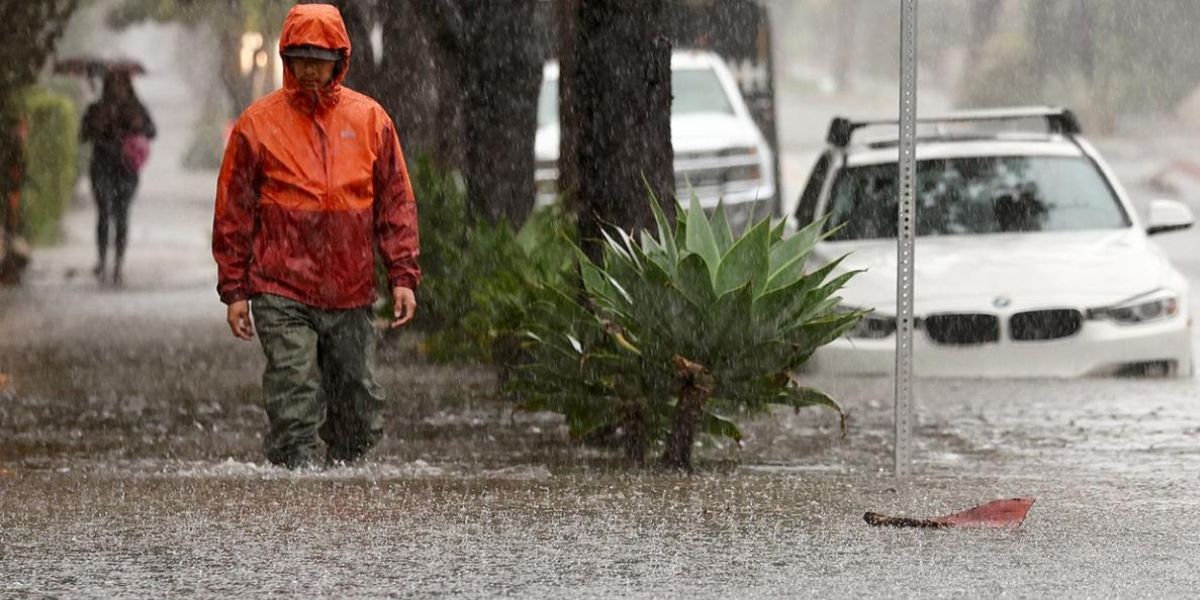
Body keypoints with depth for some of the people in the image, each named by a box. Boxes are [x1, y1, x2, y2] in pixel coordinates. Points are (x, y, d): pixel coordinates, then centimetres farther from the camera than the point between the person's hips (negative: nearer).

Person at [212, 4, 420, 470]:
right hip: (282, 296, -3)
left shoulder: (370, 119, 7)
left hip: (351, 296, 3)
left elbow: (396, 203, 9)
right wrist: (235, 290, 0)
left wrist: (403, 275, 1)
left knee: (361, 414, 6)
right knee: (295, 412, -10)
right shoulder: (257, 124, 1)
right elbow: (233, 213, 4)